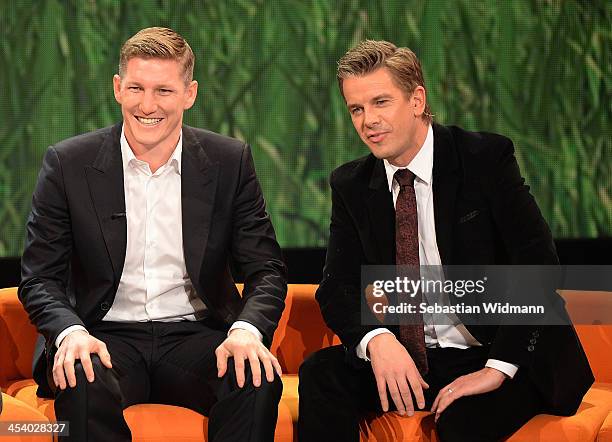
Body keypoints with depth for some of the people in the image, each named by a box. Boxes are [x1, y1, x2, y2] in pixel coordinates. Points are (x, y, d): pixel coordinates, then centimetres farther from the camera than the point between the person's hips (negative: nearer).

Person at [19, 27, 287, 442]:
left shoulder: (231, 162, 3)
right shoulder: (69, 163, 0)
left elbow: (266, 270, 3)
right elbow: (39, 279, 1)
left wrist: (247, 330, -19)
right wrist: (70, 331, -22)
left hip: (195, 336, 1)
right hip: (107, 338, -1)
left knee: (260, 382, -30)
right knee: (83, 383, -35)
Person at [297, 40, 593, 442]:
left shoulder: (486, 157, -9)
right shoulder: (352, 186, 6)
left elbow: (539, 267, -16)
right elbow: (338, 287, 0)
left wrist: (497, 367, -24)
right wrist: (376, 339, -23)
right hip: (407, 362, 5)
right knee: (321, 372, -21)